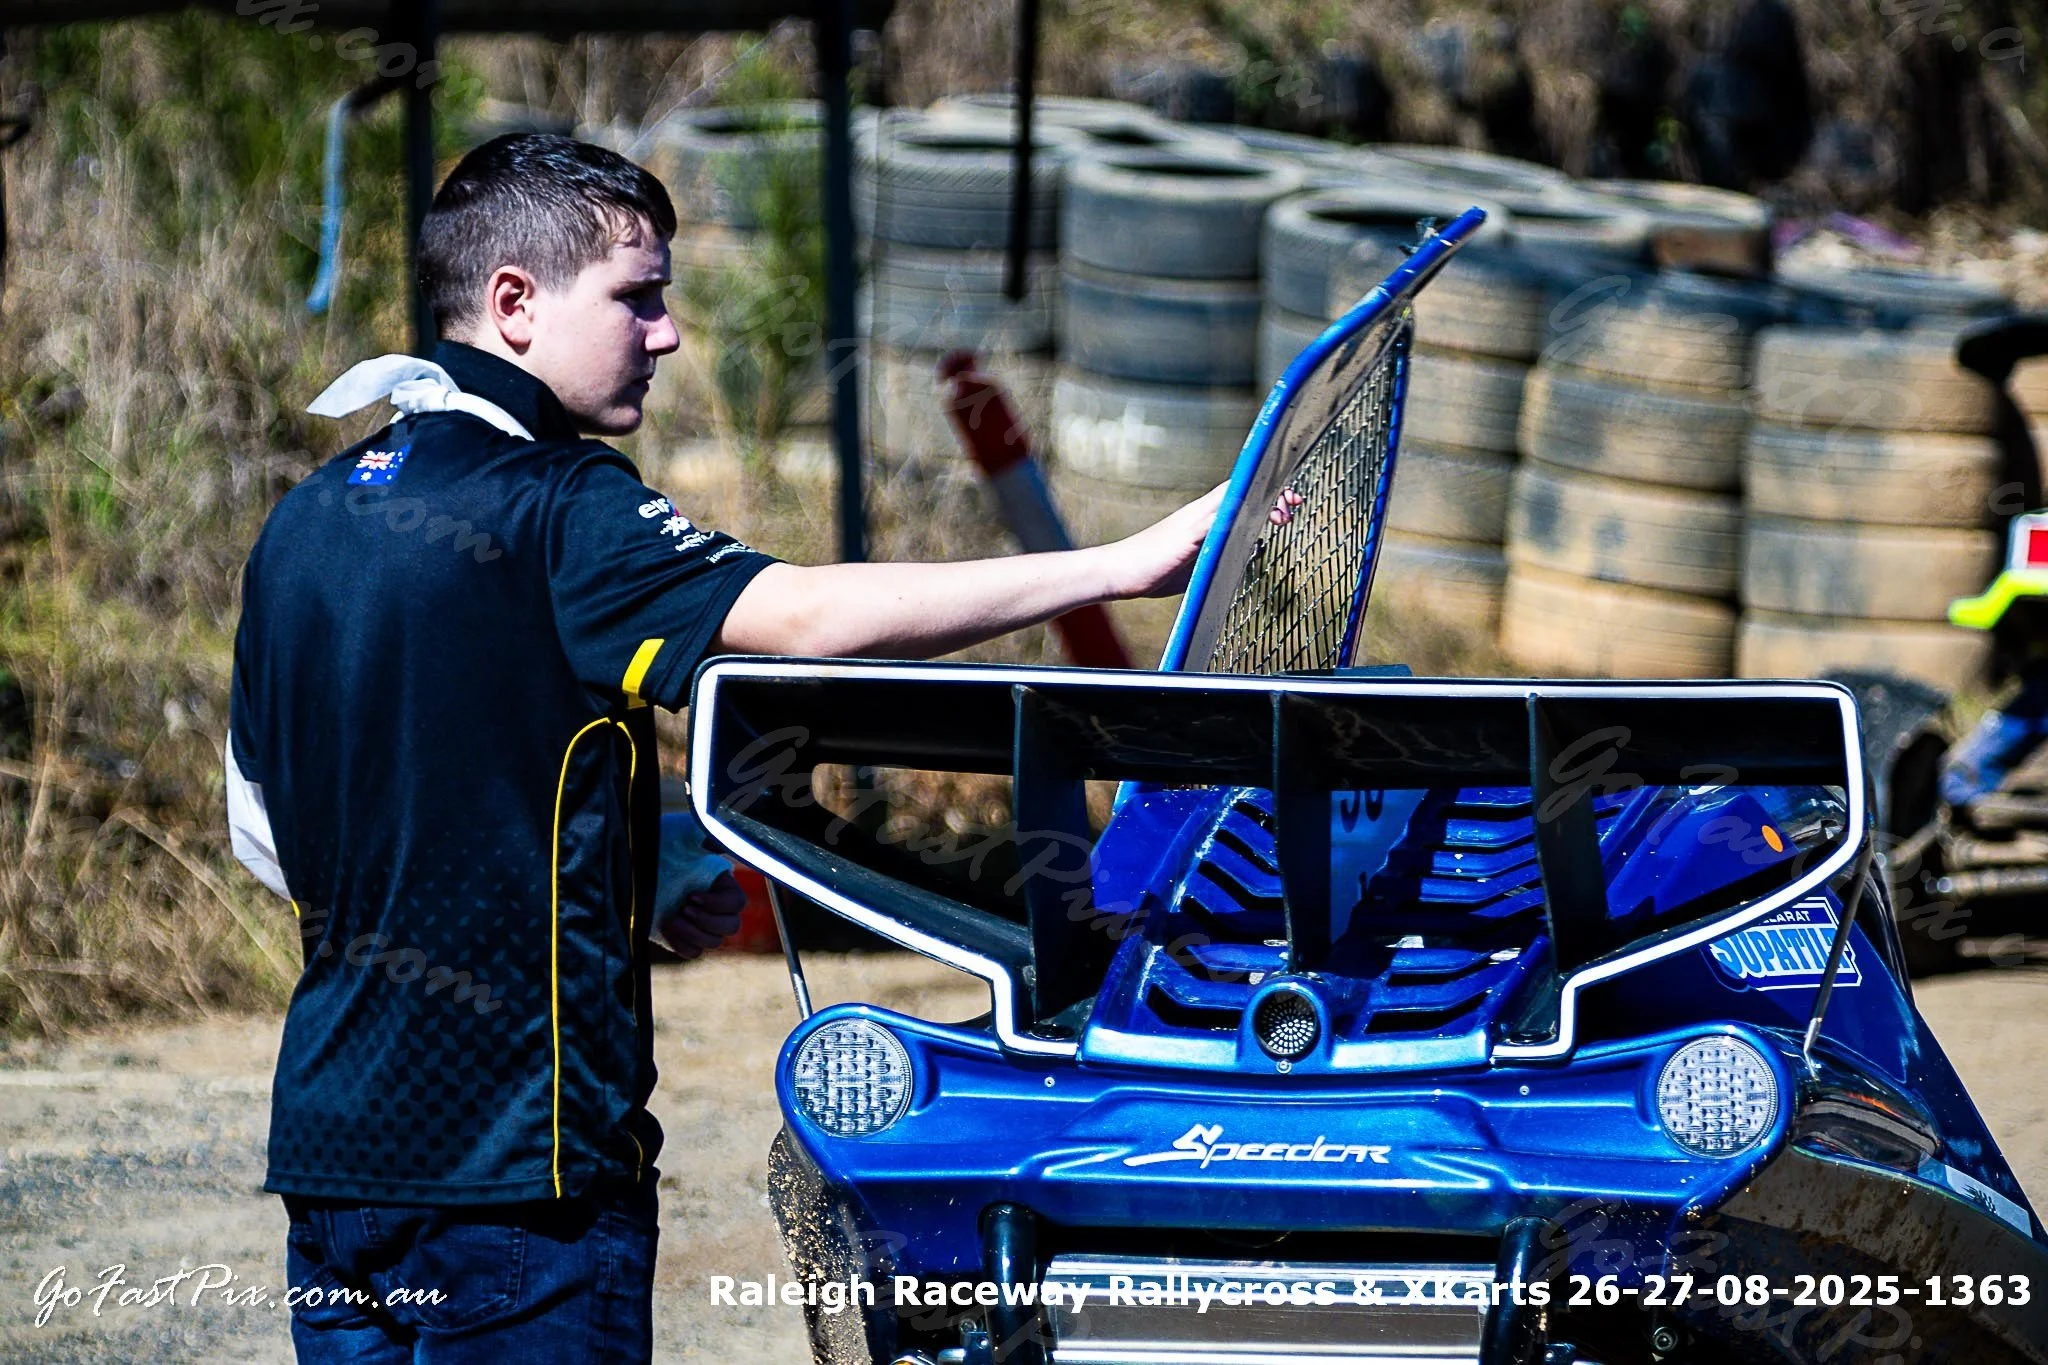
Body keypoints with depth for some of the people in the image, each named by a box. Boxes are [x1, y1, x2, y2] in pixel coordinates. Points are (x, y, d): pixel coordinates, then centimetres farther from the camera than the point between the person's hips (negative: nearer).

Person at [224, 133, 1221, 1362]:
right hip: (513, 1160, -8)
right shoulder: (554, 508, -14)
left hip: (329, 1137, 8)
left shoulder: (304, 523, 11)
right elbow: (810, 617, -27)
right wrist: (1126, 565, -27)